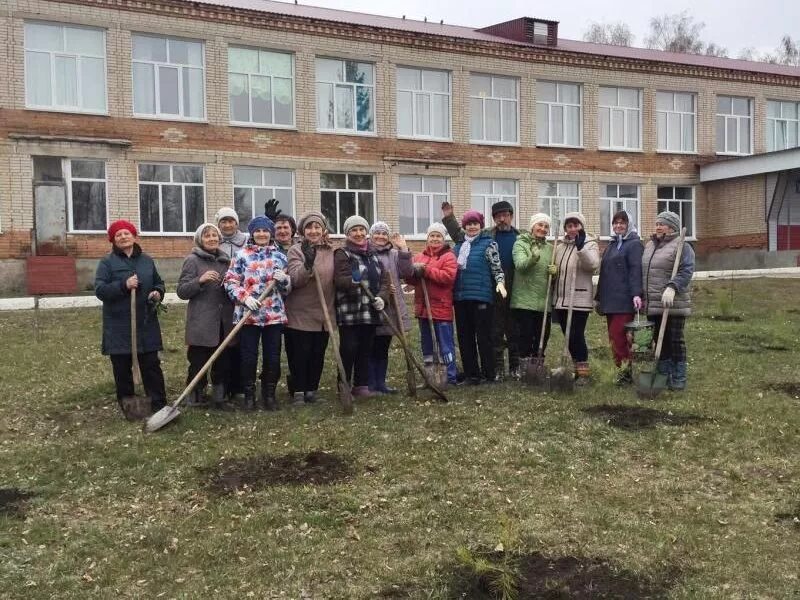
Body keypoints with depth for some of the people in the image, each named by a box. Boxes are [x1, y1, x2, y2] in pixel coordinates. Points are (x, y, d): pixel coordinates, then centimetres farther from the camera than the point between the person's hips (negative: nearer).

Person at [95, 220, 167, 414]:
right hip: (119, 326, -2)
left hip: (146, 324, 2)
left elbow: (159, 283, 19)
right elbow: (99, 290, -10)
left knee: (151, 365, 3)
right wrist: (124, 285, -24)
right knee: (122, 369, 6)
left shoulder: (146, 260, 11)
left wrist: (158, 293, -4)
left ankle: (159, 405, 7)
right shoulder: (107, 262, -1)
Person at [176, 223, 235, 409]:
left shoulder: (225, 260, 13)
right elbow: (182, 291, -7)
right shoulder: (193, 260, -3)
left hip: (224, 322, 5)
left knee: (223, 362, 9)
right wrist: (200, 280, -22)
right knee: (198, 362, -1)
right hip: (201, 323, -5)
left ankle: (219, 397, 24)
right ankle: (195, 400, 12)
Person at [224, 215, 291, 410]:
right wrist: (245, 297, -16)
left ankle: (269, 394, 21)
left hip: (274, 315, 2)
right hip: (247, 315, -2)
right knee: (249, 357, 3)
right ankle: (249, 394, 18)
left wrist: (284, 280, -11)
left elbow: (288, 288, 11)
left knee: (272, 357, 6)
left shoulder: (280, 257, 9)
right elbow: (230, 282, -2)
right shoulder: (242, 255, 1)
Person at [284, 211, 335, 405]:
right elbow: (295, 280, -20)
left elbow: (336, 281, 16)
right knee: (300, 354, 0)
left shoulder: (331, 252, 7)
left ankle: (311, 390, 22)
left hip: (323, 314, 4)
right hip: (300, 314, -4)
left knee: (318, 354, 10)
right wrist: (308, 263, -36)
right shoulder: (296, 250, -6)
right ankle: (298, 391, 10)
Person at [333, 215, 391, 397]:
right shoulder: (342, 254, -5)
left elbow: (384, 279, 11)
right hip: (349, 312, -6)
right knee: (349, 350, -3)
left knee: (365, 350, 11)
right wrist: (353, 281, -38)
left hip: (371, 312, 6)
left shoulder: (373, 255, 15)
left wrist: (382, 297, -7)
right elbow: (339, 280, -17)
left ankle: (362, 385, 20)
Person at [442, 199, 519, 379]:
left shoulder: (520, 238, 7)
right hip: (494, 293, 0)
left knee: (514, 331, 10)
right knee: (495, 332, 6)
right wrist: (449, 218, -1)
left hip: (514, 293, 0)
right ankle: (497, 368, 15)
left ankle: (515, 367, 21)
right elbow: (460, 236, 8)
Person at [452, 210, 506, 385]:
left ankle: (489, 375, 5)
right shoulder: (458, 245, 16)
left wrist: (500, 282, -21)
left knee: (483, 337, -2)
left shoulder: (488, 244, -1)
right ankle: (471, 374, 17)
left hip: (481, 296, -6)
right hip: (460, 298, 6)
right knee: (465, 337, 9)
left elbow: (497, 267, -4)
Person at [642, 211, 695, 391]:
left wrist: (672, 287, -31)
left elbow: (686, 271, -19)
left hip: (674, 304, -7)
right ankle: (663, 376, 21)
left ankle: (678, 379, 8)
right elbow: (643, 272, 24)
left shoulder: (681, 246, -7)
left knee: (676, 340, 0)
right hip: (653, 305, 7)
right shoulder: (650, 246, 17)